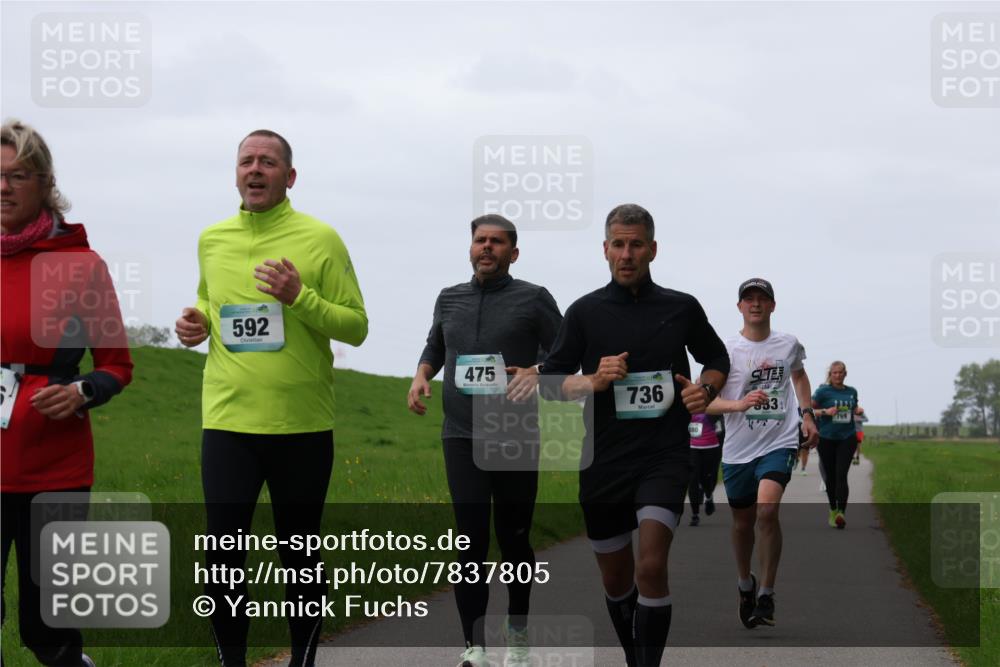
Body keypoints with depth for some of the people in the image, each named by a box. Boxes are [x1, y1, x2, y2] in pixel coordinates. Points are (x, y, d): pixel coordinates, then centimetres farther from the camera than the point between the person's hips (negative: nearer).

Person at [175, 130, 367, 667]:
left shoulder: (320, 239, -3)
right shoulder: (212, 240, 9)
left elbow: (356, 326, -4)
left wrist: (300, 298, -19)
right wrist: (196, 323, 3)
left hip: (302, 426, -2)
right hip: (227, 421, 2)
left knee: (299, 555, 9)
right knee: (223, 556, 0)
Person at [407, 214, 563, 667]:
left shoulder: (534, 299, 1)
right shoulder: (449, 299, 13)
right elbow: (434, 348, 26)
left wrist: (539, 371, -20)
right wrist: (421, 375, 5)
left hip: (516, 438, -2)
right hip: (461, 436, 2)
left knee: (513, 540, 6)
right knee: (471, 541, -6)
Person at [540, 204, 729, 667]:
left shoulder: (682, 308, 5)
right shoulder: (585, 311, 4)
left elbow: (717, 360, 19)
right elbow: (550, 381, 5)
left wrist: (705, 389, -2)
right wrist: (594, 380, -14)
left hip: (665, 457, -2)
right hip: (603, 462, 2)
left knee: (651, 567, -20)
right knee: (615, 579, 12)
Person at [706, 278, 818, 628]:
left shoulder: (789, 345, 5)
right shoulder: (725, 350, -4)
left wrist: (807, 414, 18)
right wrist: (739, 404, -24)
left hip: (779, 443, -1)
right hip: (738, 450, 1)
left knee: (767, 510, -22)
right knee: (743, 523, 11)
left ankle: (766, 594, -12)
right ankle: (745, 583, 38)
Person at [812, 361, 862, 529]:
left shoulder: (852, 391, 8)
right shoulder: (823, 391, -3)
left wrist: (858, 410, 1)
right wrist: (825, 411, -18)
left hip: (847, 438, 1)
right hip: (827, 439, -1)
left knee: (841, 475, -13)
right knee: (831, 476, 9)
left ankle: (841, 512, -22)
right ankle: (833, 510, 27)